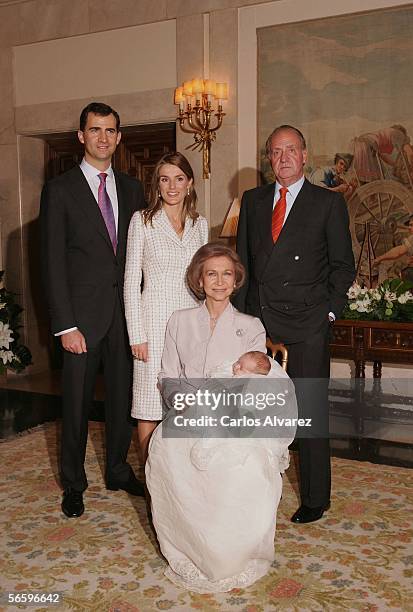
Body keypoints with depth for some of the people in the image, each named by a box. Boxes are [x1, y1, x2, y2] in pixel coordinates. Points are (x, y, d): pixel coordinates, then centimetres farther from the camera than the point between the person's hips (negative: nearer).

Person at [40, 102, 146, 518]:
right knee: (77, 402, 8)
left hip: (125, 312, 4)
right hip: (83, 315, -3)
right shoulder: (59, 190, -4)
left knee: (122, 397, 14)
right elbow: (53, 263, -8)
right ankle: (73, 483, 28)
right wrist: (65, 325, -13)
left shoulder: (131, 188, 9)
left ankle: (118, 471, 34)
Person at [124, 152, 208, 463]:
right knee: (150, 408, 0)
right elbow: (132, 280, -3)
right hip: (154, 319, -3)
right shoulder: (142, 220, 0)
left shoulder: (200, 224, 11)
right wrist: (136, 334, -9)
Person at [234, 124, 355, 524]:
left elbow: (343, 264, 3)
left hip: (306, 325, -3)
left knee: (310, 411, 3)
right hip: (257, 321, 4)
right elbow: (242, 260, 13)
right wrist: (241, 313, 6)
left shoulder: (329, 203, 2)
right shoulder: (252, 200, 13)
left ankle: (315, 499, 18)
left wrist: (329, 310, -6)